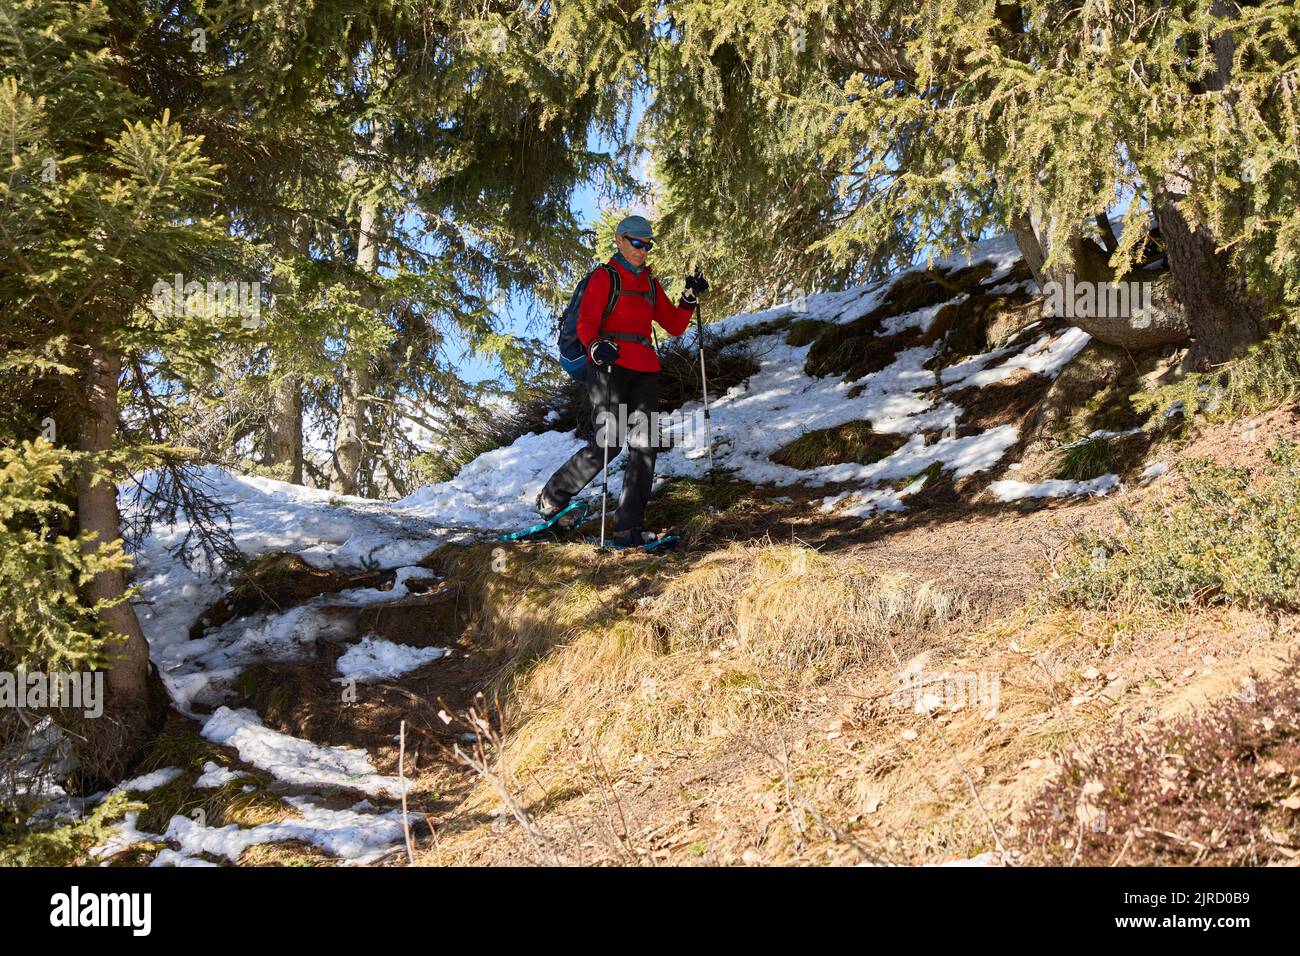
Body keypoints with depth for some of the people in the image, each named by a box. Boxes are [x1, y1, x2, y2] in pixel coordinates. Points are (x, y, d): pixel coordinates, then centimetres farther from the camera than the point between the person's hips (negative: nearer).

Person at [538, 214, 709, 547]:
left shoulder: (651, 284, 22)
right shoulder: (604, 277, 3)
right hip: (609, 365, -6)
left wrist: (690, 297, 5)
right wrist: (596, 346, -29)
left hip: (644, 370, 6)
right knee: (607, 443, -14)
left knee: (644, 444, -7)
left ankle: (628, 528, -7)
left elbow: (674, 326, 20)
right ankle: (552, 497, 7)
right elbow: (586, 323, -8)